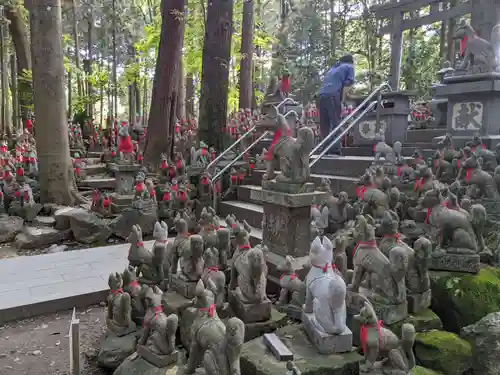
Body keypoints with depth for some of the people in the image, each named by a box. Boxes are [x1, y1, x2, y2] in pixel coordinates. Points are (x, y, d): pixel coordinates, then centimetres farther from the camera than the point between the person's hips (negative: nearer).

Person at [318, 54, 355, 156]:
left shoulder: (333, 67, 33)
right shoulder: (349, 67, 16)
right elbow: (350, 81, 4)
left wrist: (338, 84, 19)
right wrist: (341, 84, 20)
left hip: (322, 95, 6)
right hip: (333, 95, -6)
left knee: (324, 123, 7)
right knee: (336, 122, -8)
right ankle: (336, 149, -15)